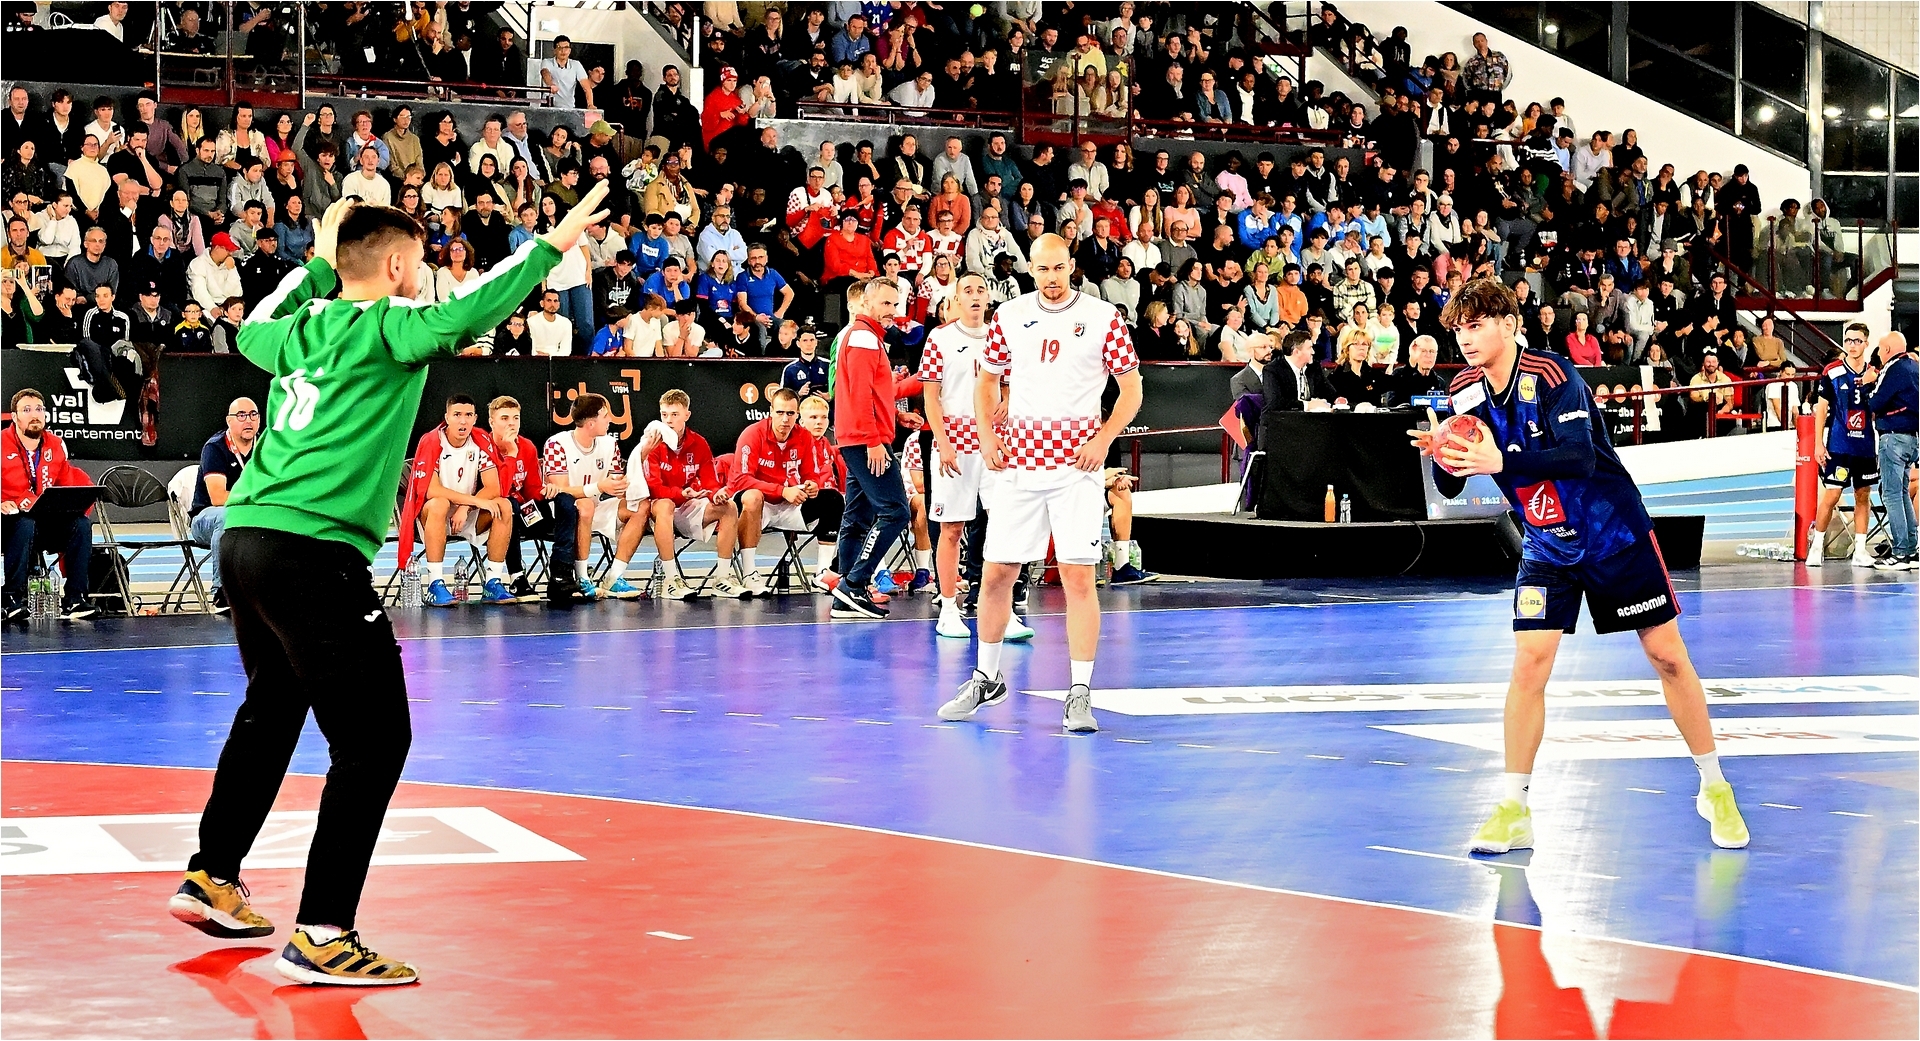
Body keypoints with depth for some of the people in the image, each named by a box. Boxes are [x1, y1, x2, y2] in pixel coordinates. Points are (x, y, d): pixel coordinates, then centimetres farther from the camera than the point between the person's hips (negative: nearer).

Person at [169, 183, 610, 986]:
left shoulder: (303, 328, 16)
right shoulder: (385, 328, -6)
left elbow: (252, 330, 39)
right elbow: (464, 315, -21)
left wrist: (316, 269, 45)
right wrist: (551, 247, -12)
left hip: (246, 538, 9)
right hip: (313, 551, -9)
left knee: (270, 711, 27)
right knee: (374, 741, -6)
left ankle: (210, 881, 38)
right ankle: (320, 935, -9)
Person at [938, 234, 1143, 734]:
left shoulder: (1103, 317, -2)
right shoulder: (1009, 317, 7)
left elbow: (1131, 390, 2)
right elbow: (988, 378, 20)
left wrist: (1103, 439, -11)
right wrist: (987, 434, 5)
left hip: (1076, 465, -3)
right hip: (1018, 461, 3)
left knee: (1078, 576, -9)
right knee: (996, 574, 6)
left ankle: (1080, 694, -4)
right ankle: (986, 679, 24)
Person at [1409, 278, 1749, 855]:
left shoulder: (1551, 374, -21)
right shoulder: (1465, 393, -5)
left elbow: (1580, 456, -33)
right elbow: (1450, 487, -3)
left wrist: (1501, 461, -44)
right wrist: (1440, 457, -25)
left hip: (1616, 535, -4)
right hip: (1548, 547, 4)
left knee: (1668, 656, 1)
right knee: (1529, 664, -10)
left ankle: (1714, 789, 16)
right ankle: (1514, 809, -4)